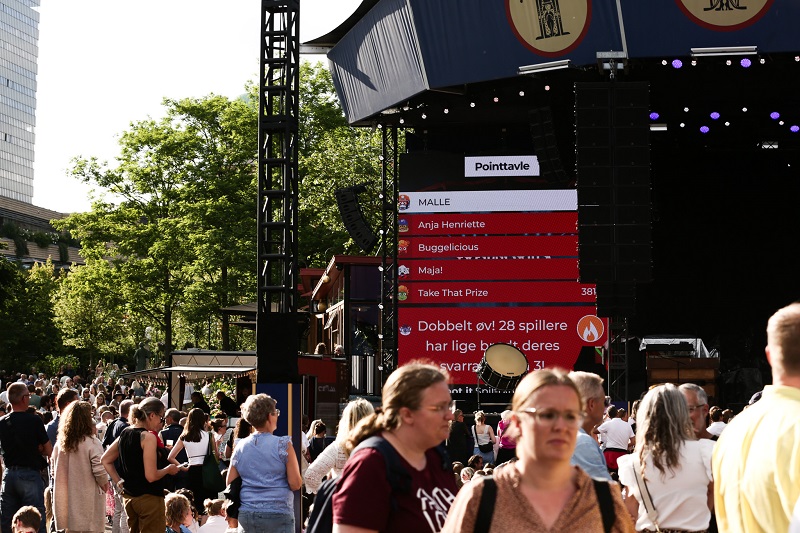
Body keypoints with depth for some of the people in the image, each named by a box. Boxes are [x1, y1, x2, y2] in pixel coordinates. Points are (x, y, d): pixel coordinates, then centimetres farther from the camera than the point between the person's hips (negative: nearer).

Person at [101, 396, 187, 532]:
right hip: (149, 497, -8)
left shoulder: (125, 433, 7)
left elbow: (105, 460, 16)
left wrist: (119, 482, 14)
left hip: (128, 497, 8)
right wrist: (168, 469, -3)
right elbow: (151, 476, -21)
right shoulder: (148, 437, -16)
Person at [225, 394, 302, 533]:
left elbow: (230, 484, 10)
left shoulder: (239, 447, 5)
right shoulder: (283, 445, -7)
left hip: (247, 516, 4)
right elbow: (295, 484, -8)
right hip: (278, 515, -4)